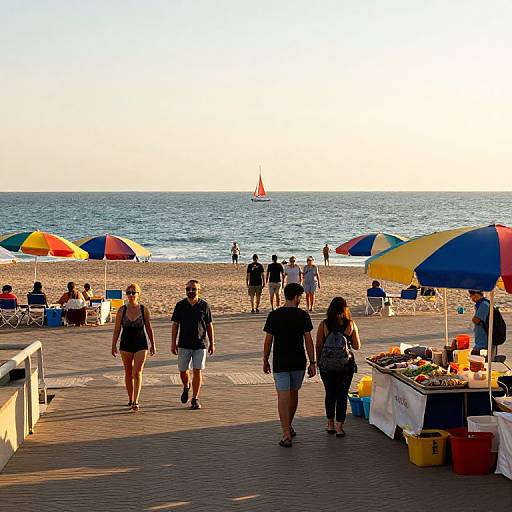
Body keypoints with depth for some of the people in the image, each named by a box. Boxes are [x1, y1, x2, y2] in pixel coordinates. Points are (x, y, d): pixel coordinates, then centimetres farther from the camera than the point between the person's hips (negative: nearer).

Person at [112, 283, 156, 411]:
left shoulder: (144, 310, -4)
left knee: (137, 373, -11)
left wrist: (153, 345, 7)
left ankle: (135, 402, -13)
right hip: (126, 345, 2)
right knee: (128, 373, 11)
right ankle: (130, 400, 25)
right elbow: (117, 329, 2)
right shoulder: (122, 310, -2)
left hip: (141, 344, -2)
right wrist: (113, 345, -2)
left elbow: (149, 328, 5)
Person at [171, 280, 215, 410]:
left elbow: (209, 325, 4)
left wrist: (212, 343, 3)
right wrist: (173, 343, -2)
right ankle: (186, 387, 40)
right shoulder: (180, 305, -1)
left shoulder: (204, 305, -1)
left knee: (197, 371, -4)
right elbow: (175, 324, 3)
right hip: (184, 344, 1)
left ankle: (195, 399, 4)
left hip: (200, 345, -1)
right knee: (183, 371, 8)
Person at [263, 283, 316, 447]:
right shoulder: (303, 315, -5)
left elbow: (268, 341, -3)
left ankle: (286, 435, -7)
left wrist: (265, 361, 9)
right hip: (298, 363, 1)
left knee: (283, 396, -2)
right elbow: (308, 340, -6)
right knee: (293, 393, 19)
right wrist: (312, 363, -1)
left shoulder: (274, 315, -5)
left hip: (280, 363, -1)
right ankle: (289, 426, 34)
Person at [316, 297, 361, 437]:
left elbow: (318, 346, -4)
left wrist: (318, 362, 10)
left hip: (326, 366, 1)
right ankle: (339, 427, 6)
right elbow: (357, 346, -2)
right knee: (342, 395, 8)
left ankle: (330, 424, 24)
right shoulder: (351, 325, -8)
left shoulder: (324, 325, -8)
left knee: (330, 394, 16)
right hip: (346, 366, -1)